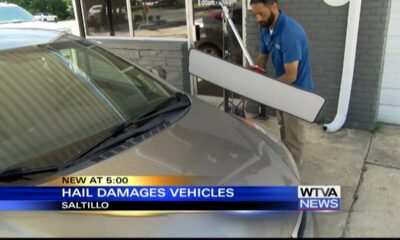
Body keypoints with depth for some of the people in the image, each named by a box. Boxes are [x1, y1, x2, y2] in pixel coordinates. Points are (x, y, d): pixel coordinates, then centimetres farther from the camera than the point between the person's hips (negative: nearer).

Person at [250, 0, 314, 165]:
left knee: (293, 132, 8)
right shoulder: (266, 29, -4)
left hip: (296, 89, -8)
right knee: (283, 127, 24)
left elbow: (291, 76, -31)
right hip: (282, 87, 8)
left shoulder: (290, 33, -32)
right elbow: (262, 58, 7)